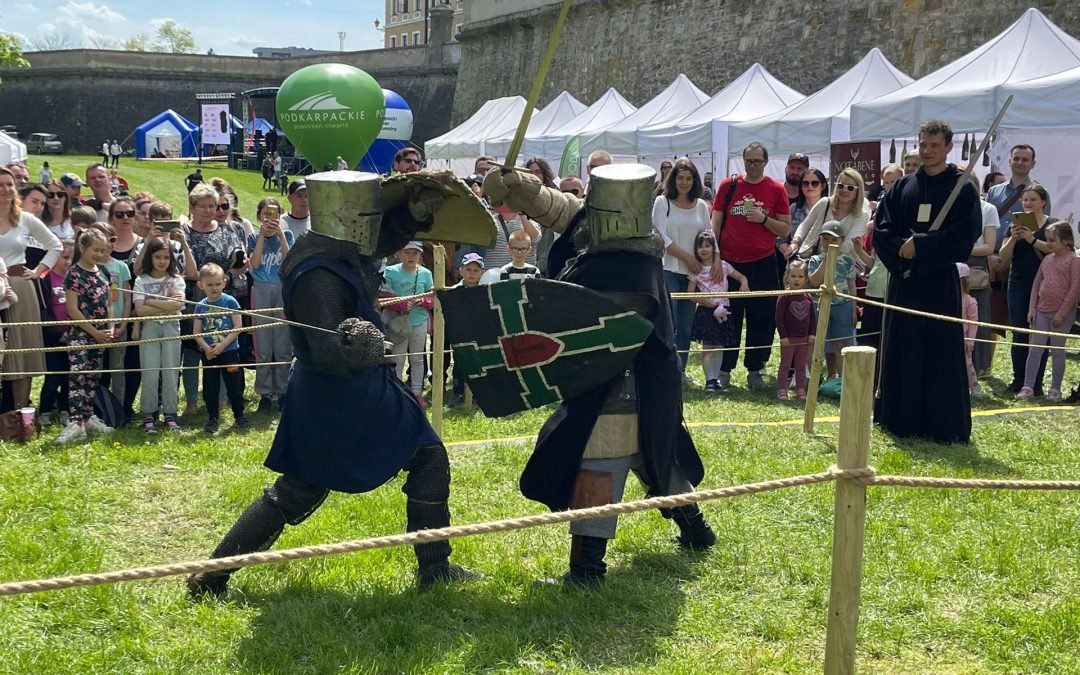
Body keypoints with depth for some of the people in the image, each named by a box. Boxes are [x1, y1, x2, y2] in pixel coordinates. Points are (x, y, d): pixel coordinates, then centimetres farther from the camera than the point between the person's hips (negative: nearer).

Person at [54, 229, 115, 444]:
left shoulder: (102, 273, 10)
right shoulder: (74, 274, -10)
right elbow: (72, 309, -13)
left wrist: (110, 329, 2)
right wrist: (95, 332, -12)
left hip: (100, 335, 7)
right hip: (79, 333, -7)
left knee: (92, 377, 12)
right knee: (78, 376, -13)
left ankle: (88, 417, 20)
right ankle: (76, 423, -19)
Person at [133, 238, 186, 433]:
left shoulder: (176, 279, 6)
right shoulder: (142, 280, 4)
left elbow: (177, 304, -10)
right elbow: (140, 310, -8)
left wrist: (150, 302, -8)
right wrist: (166, 305, -9)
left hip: (171, 327, 1)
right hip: (149, 328, -1)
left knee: (171, 371, 1)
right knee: (150, 372, -4)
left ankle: (170, 414, 8)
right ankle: (149, 415, 4)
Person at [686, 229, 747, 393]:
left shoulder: (723, 265, 5)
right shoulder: (696, 270, -1)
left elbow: (741, 277, 12)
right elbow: (690, 292, -2)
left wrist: (744, 284, -10)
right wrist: (701, 300, -18)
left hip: (722, 310, 3)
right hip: (706, 311, -3)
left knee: (719, 346, 8)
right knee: (707, 347, -5)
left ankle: (716, 378, 17)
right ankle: (709, 380, 0)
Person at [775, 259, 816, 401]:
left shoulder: (808, 297, 3)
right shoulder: (784, 297, -12)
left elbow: (813, 317, 9)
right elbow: (779, 318, -13)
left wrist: (813, 334, 0)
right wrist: (783, 336, -16)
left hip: (804, 339, 5)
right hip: (788, 339, -5)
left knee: (801, 366, 13)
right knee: (785, 365, 5)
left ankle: (800, 389, 21)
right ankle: (781, 390, 10)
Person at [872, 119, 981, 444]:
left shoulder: (963, 188, 0)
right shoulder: (902, 186, 11)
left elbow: (964, 235, -10)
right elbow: (882, 230, 6)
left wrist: (919, 246, -15)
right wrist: (901, 249, -13)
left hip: (940, 284, -4)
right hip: (903, 281, 4)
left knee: (942, 354, -2)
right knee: (901, 351, 7)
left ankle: (944, 426, 4)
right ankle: (901, 419, 17)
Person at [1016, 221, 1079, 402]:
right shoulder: (1047, 259, 10)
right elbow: (1036, 284, 13)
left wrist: (1061, 313, -15)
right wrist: (1032, 309, 5)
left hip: (1062, 314, -5)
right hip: (1042, 311, 5)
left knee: (1058, 350, 3)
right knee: (1035, 349, 1)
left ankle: (1055, 390, 11)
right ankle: (1028, 387, 2)